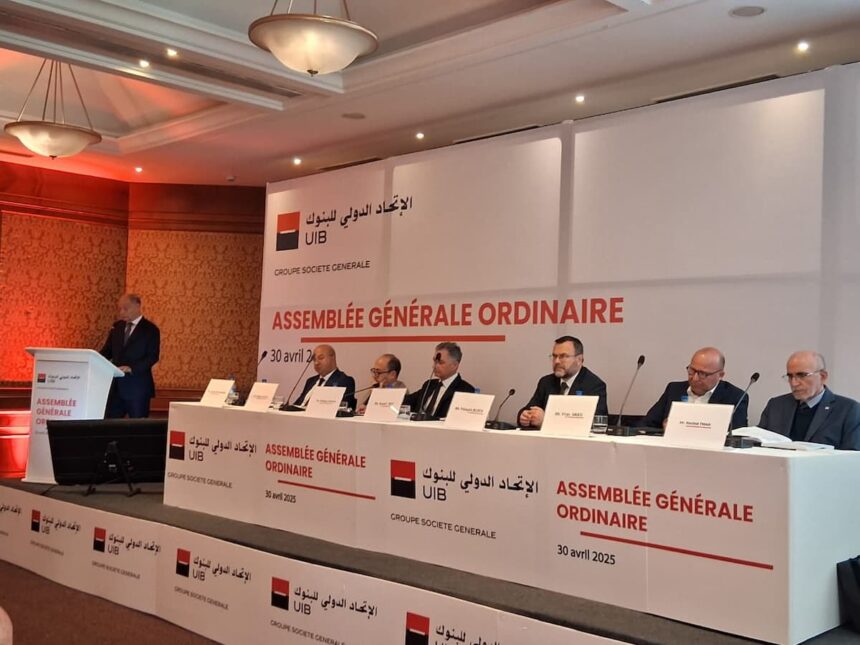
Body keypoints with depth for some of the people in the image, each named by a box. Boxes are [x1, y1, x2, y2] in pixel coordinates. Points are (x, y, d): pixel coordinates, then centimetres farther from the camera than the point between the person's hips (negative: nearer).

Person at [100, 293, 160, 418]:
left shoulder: (150, 329, -5)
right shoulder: (117, 326, 13)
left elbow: (152, 357, -12)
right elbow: (107, 351, 14)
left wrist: (131, 368, -25)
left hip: (137, 387, -5)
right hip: (115, 386, 5)